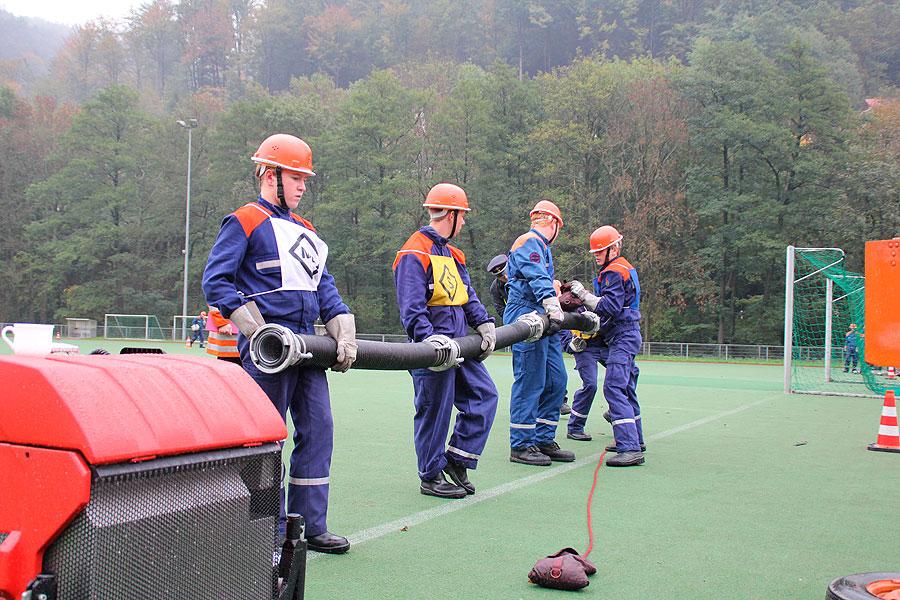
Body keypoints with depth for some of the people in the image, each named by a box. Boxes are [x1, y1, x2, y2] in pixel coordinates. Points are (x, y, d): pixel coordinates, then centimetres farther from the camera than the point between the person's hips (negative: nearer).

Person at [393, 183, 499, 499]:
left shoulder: (452, 254, 19)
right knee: (434, 410, 0)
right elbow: (411, 307, -19)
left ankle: (456, 460, 17)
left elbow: (468, 295, 17)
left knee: (484, 395, 8)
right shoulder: (415, 254, -11)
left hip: (460, 342, 9)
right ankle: (431, 477, 13)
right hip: (434, 347, -9)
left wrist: (484, 324, 1)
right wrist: (430, 339, -31)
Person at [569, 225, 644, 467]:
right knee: (625, 388, 19)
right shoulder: (624, 268, 20)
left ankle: (630, 449, -25)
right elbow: (608, 305, 19)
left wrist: (584, 295, -19)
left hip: (622, 337, -11)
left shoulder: (615, 272, -12)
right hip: (627, 336, 11)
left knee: (614, 388, -18)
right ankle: (634, 440, 29)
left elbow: (609, 307, -23)